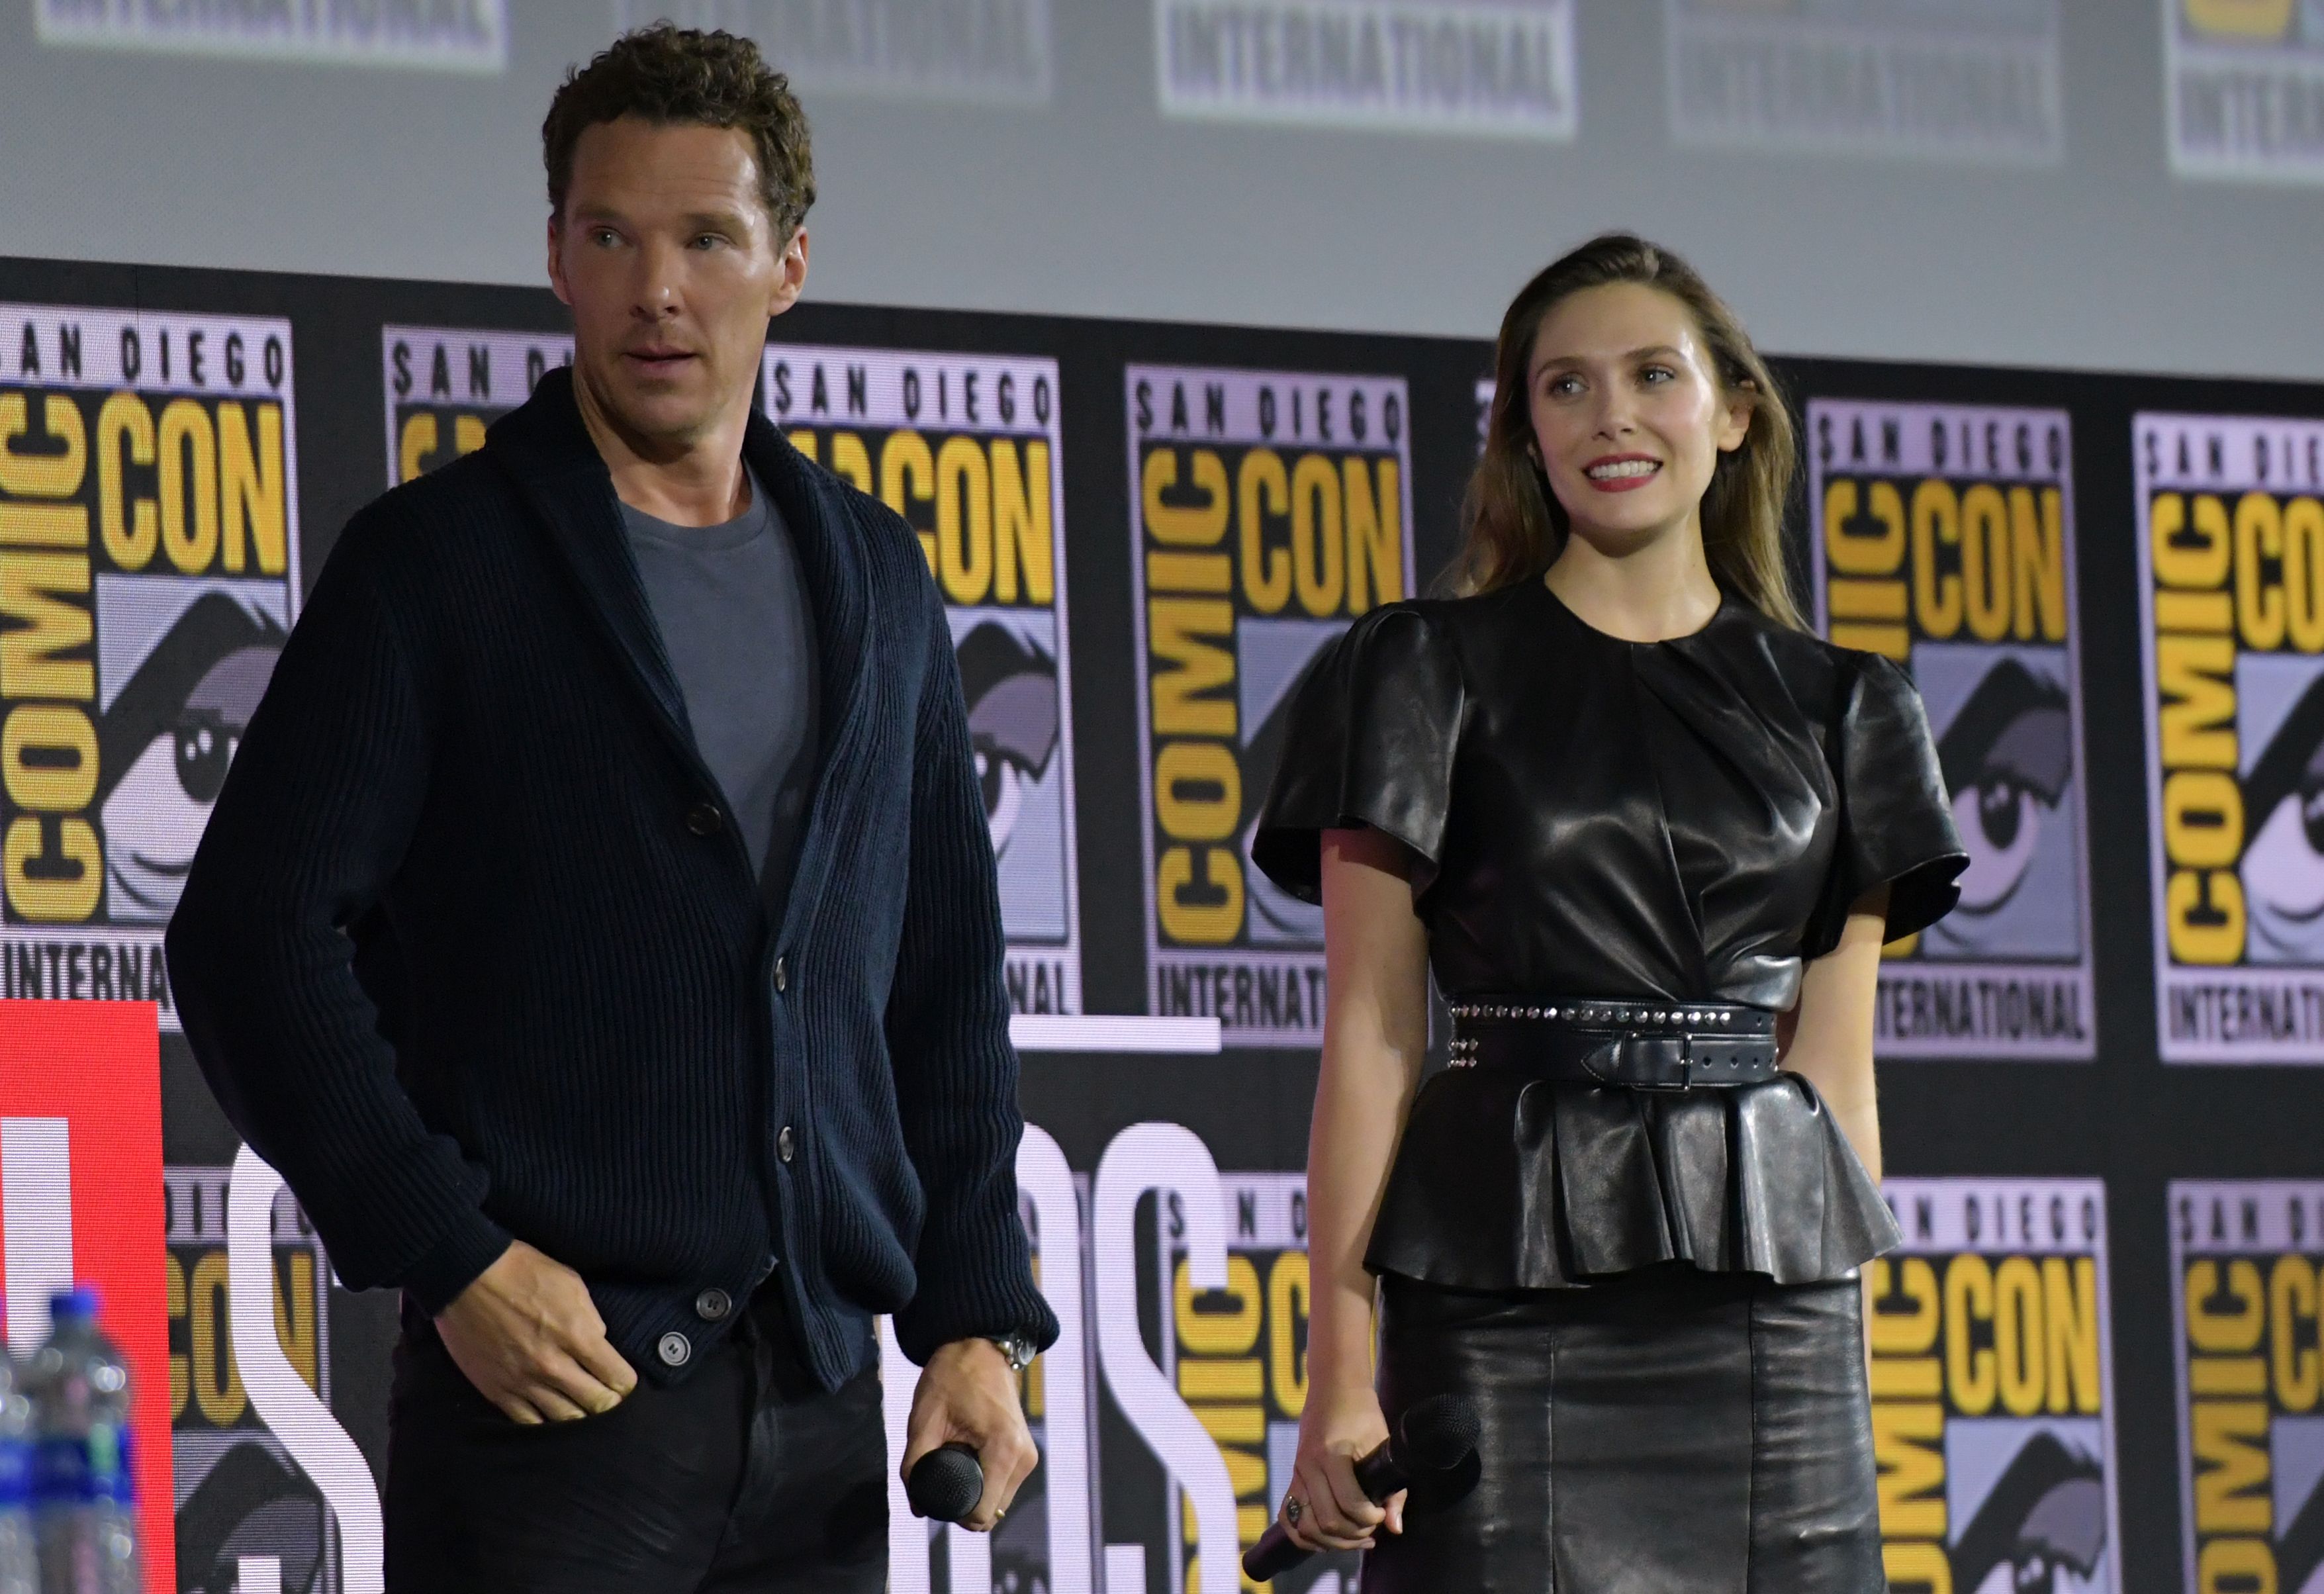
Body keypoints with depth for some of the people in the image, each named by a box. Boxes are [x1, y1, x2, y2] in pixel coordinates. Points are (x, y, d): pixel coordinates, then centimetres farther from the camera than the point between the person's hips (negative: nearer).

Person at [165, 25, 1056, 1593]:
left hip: (819, 1403, 5)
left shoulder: (876, 580, 15)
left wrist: (976, 1319, 9)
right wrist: (451, 1257, -13)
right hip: (553, 1377, -5)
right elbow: (255, 934, -6)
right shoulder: (437, 563, 0)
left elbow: (948, 980, 19)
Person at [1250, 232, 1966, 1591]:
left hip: (1774, 1296, 3)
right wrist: (1341, 1368, -8)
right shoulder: (1433, 676, 5)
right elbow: (1371, 1039, -1)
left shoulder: (1833, 710, 14)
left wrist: (1843, 1337, 5)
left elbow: (1835, 1065, 12)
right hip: (1510, 1299, -3)